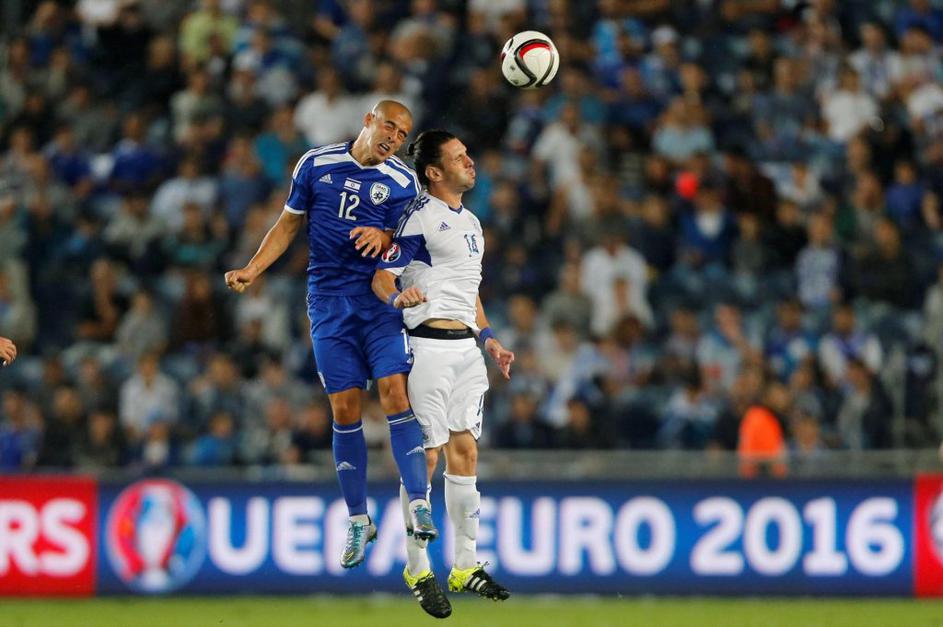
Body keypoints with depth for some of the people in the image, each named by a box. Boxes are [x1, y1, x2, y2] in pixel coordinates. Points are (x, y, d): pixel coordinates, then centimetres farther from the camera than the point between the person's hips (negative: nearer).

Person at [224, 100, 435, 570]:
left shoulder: (402, 182, 2)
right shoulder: (316, 164, 5)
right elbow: (289, 224, 14)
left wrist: (382, 237, -21)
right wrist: (252, 270, 5)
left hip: (381, 300, -1)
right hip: (329, 301, 1)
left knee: (396, 392, -16)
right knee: (344, 408, -1)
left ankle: (418, 504, -14)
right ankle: (358, 521, 7)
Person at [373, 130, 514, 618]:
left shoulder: (469, 221, 19)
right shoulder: (419, 217, -8)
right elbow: (383, 276, -15)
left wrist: (489, 339, 23)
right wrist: (399, 297, -35)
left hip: (465, 345, 8)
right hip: (430, 346, -8)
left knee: (464, 450, 9)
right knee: (425, 454, -7)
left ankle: (466, 566, 14)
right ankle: (417, 570, -2)